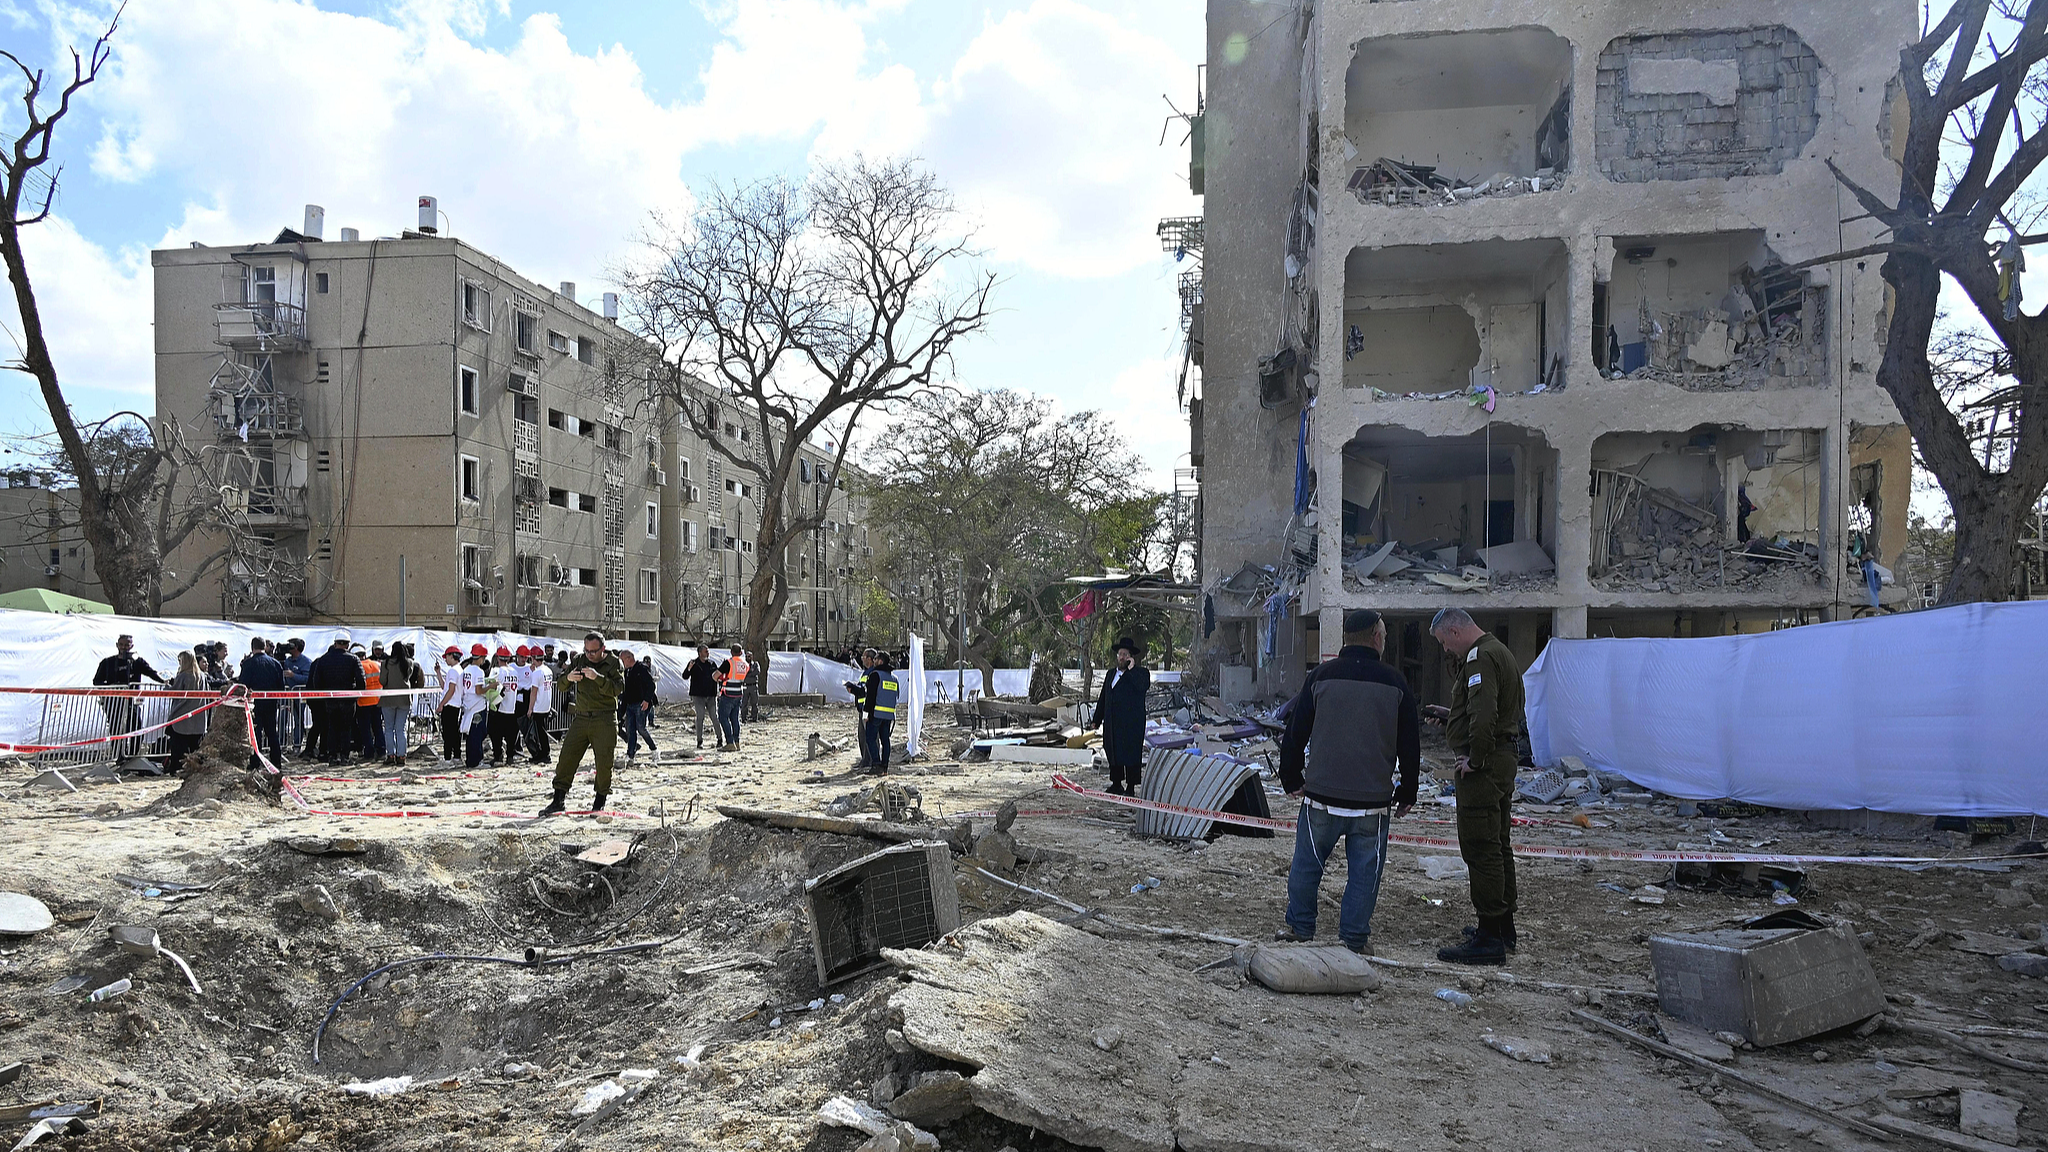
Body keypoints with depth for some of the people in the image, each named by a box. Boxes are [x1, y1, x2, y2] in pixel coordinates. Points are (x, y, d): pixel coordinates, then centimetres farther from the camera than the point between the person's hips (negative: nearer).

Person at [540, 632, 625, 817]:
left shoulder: (614, 663, -2)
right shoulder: (579, 661, 10)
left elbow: (618, 689, -15)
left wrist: (598, 678, -27)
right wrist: (568, 678, -13)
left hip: (604, 720, -4)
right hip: (581, 718, 4)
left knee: (604, 761, -2)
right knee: (567, 757, -2)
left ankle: (600, 801, 13)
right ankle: (559, 799, 4)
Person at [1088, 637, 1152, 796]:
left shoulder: (1141, 674, -2)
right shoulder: (1110, 674, 18)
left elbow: (1144, 687, -26)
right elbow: (1103, 698, 22)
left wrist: (1131, 669, -23)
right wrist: (1096, 719, 19)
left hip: (1131, 725, -6)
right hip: (1112, 723, 7)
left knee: (1131, 754, -4)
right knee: (1113, 752, 11)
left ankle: (1131, 787, 3)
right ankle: (1117, 784, 24)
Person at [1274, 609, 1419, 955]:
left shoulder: (1320, 676, -1)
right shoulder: (1394, 682, -1)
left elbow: (1295, 733, 3)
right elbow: (1410, 744, 5)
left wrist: (1291, 779, 15)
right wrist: (1407, 793, 16)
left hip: (1321, 796, 1)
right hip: (1373, 800, 0)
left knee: (1307, 863, 13)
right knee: (1364, 870, 9)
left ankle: (1300, 928, 23)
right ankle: (1355, 937, 14)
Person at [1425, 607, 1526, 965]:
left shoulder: (1480, 657, -16)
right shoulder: (1499, 652, 19)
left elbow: (1484, 714, -28)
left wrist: (1475, 758, -20)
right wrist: (1449, 715, 21)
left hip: (1483, 766, -11)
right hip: (1503, 761, 11)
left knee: (1480, 848, -9)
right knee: (1497, 846, 18)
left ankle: (1489, 938, -7)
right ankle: (1503, 927, 28)